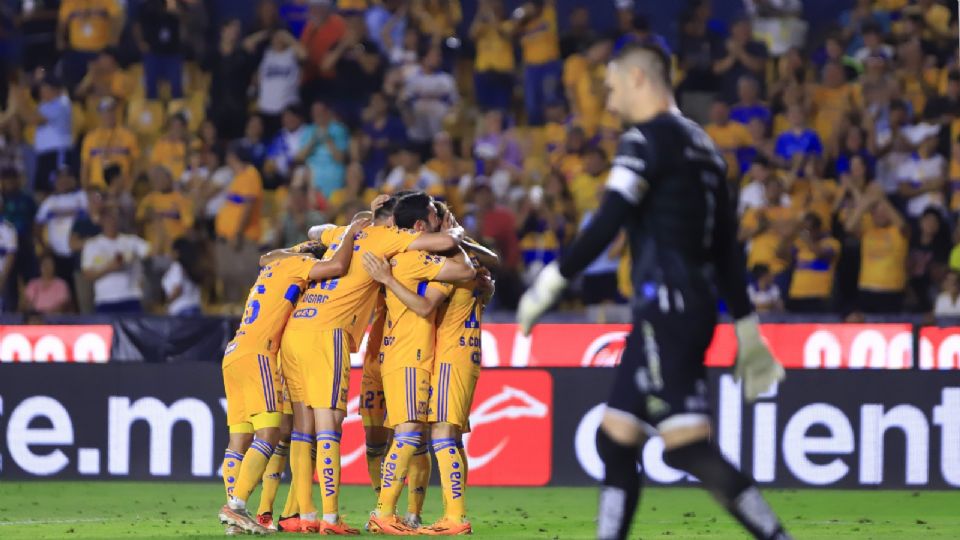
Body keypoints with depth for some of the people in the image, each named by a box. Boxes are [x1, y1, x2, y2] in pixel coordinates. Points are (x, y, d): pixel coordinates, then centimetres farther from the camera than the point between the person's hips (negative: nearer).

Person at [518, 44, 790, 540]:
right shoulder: (700, 144, 20)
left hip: (667, 306, -10)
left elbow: (606, 225, -17)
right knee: (615, 440, 12)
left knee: (689, 447, -14)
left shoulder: (649, 139, -8)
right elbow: (726, 248, 21)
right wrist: (746, 330, 23)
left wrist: (551, 282, -11)